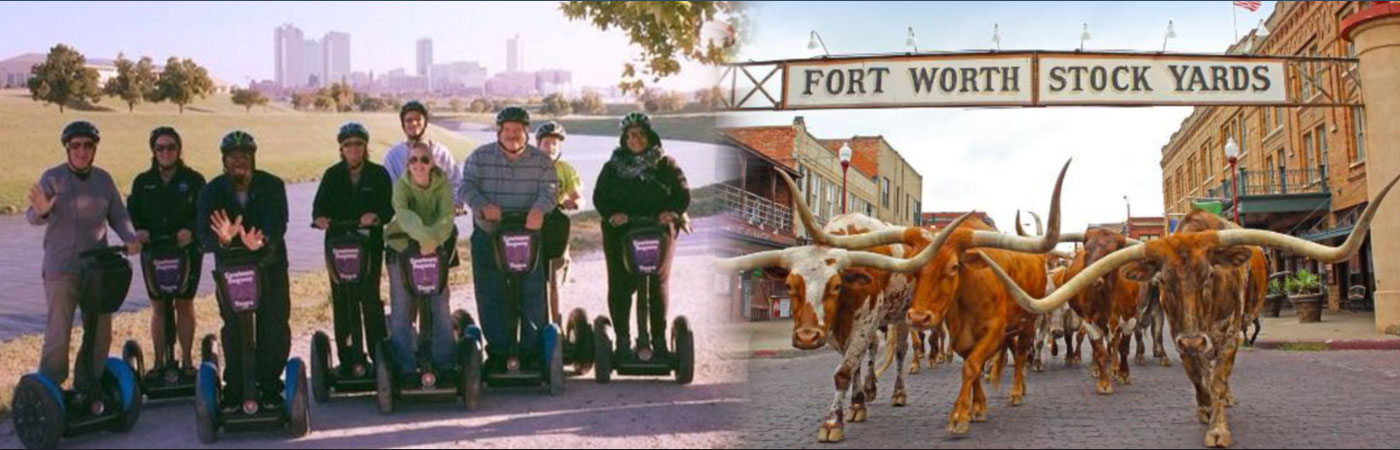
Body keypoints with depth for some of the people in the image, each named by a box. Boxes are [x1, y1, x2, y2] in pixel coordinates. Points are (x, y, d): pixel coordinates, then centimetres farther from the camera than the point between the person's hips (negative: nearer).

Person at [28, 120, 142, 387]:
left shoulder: (104, 179, 9)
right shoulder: (53, 178, -4)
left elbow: (118, 216, 10)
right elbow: (32, 217, -12)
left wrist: (130, 238, -10)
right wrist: (41, 211, -37)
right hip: (61, 268, -4)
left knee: (101, 332, 9)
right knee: (58, 333, -6)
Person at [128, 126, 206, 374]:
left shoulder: (193, 180, 2)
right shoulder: (143, 182, 10)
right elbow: (133, 212, 7)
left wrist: (190, 230, -21)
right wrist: (138, 230, -14)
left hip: (187, 251, -2)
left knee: (184, 305, 3)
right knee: (158, 306, 5)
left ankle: (186, 359, 12)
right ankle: (160, 361, 12)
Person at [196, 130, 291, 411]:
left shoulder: (272, 186, -10)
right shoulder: (212, 191, -7)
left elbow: (277, 224, -23)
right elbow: (204, 234, -18)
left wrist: (263, 241, -46)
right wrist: (222, 240, -42)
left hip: (270, 265, -1)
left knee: (274, 328, -3)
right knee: (233, 330, 2)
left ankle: (270, 387, 11)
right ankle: (234, 389, 13)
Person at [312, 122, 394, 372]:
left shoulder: (379, 174, 6)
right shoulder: (333, 175, 10)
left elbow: (389, 207, -2)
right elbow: (320, 203, 1)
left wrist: (376, 216, -23)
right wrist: (320, 217, -22)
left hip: (370, 243, -2)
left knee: (370, 298, -4)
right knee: (341, 300, 2)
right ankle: (346, 358, 7)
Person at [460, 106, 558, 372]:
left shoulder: (541, 161, 3)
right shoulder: (480, 157, 3)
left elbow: (549, 190, -7)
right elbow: (466, 186, -4)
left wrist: (539, 209, -29)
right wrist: (483, 206, -24)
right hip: (488, 237, 0)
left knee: (532, 295, -1)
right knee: (491, 297, 3)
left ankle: (531, 351, 8)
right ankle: (498, 352, 12)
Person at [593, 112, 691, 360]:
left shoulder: (665, 164, 8)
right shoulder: (613, 167, 11)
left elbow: (682, 193, 4)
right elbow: (599, 196, 6)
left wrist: (672, 211, -16)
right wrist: (612, 214, -14)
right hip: (620, 231, 1)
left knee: (659, 283, 1)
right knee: (620, 285, -2)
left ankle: (659, 339, 9)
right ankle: (622, 340, 5)